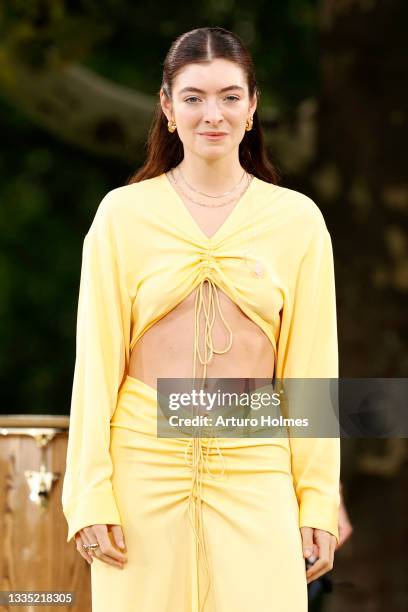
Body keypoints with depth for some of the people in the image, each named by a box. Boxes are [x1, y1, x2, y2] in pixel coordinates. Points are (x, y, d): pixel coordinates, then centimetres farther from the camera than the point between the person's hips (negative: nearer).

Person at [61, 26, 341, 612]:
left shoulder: (297, 219, 4)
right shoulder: (123, 213, 2)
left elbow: (311, 367, 5)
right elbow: (96, 362, 2)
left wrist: (318, 500, 2)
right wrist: (90, 494, -3)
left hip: (253, 471, 0)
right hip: (144, 466, 0)